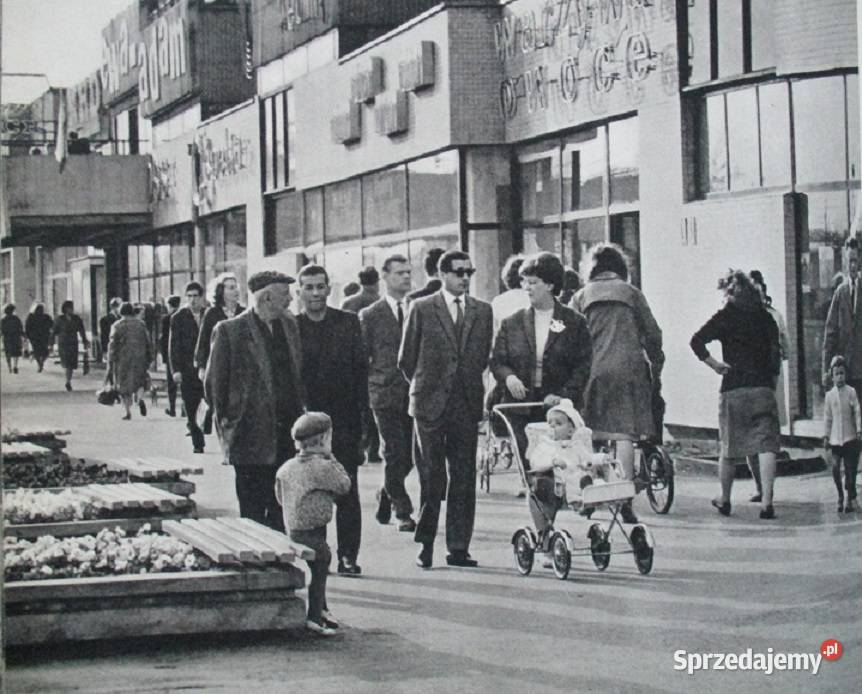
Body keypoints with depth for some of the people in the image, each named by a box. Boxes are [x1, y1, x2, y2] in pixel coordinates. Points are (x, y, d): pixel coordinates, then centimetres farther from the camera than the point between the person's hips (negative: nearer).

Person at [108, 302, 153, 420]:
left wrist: (110, 363, -3)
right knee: (139, 381, 14)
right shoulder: (141, 324, 6)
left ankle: (128, 412, 4)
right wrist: (149, 360, 15)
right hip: (139, 358, 2)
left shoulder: (117, 326, -2)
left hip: (123, 360, -2)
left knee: (124, 385, 7)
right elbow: (147, 343, 7)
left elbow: (112, 345, -6)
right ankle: (140, 398, -17)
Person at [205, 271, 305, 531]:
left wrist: (299, 409, 12)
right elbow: (213, 382, -3)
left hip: (288, 433, 5)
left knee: (282, 512, 8)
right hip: (251, 438, -5)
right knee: (252, 512, 0)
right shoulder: (229, 331, -9)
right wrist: (226, 424, 0)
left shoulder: (289, 325, 10)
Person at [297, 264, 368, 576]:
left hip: (344, 420, 0)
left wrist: (361, 412, -5)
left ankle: (348, 555, 5)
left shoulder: (348, 323, 5)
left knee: (347, 491, 0)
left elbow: (360, 370, 3)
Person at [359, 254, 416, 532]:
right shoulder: (370, 316, 1)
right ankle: (403, 513, 3)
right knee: (394, 454, -5)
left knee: (409, 455, 5)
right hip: (386, 394, -3)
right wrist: (367, 388, -4)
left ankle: (387, 493, 31)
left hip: (415, 392, 3)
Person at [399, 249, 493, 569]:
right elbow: (406, 359, 7)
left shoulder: (483, 311, 10)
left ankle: (458, 548, 6)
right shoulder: (421, 309, 1)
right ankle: (426, 544, 10)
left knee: (464, 479, 2)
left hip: (467, 405, 3)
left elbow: (484, 356, 16)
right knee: (431, 478, 0)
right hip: (429, 405, -3)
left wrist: (468, 384, 13)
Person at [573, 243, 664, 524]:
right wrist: (656, 371, 14)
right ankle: (625, 499, -9)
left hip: (593, 371, 1)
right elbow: (652, 334, 5)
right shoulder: (632, 293, 7)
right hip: (629, 369, -1)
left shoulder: (581, 297, 10)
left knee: (593, 435, 9)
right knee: (624, 434, -3)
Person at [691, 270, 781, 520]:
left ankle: (724, 500, 22)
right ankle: (767, 502, -13)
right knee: (766, 445, -3)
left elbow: (696, 341, -11)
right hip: (763, 387, 1)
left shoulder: (725, 316, 0)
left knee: (729, 447, 11)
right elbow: (776, 354, 7)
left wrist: (713, 363, -2)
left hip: (733, 389, -1)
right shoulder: (765, 317, 8)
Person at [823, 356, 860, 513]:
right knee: (835, 467, -11)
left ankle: (851, 499, 12)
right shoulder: (829, 395, 6)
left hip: (850, 437, -1)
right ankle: (840, 496, 6)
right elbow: (827, 417, 10)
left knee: (850, 468, 0)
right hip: (835, 438, 2)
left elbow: (857, 412, -2)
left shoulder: (851, 392, -1)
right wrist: (825, 436, 7)